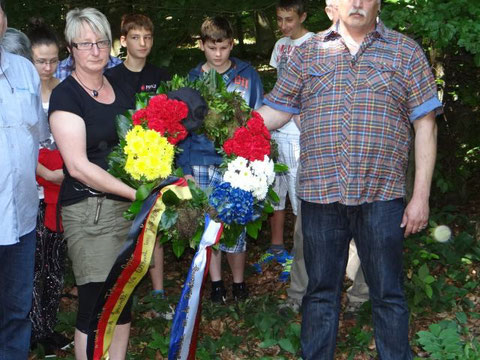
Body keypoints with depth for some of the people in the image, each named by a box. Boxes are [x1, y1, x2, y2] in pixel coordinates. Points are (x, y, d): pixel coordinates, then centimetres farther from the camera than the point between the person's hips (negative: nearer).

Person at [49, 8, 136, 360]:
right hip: (91, 209, -6)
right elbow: (78, 165, -16)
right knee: (97, 304, -4)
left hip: (127, 207, 6)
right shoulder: (65, 95, -8)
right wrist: (137, 192, -19)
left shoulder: (119, 89, 12)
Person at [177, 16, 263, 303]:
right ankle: (216, 283, 24)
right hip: (202, 165, 2)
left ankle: (238, 282, 20)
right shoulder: (192, 80, 5)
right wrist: (185, 168, 0)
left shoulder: (248, 75, 2)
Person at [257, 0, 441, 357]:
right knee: (320, 291, 12)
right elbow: (276, 112, 11)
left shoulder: (406, 52, 5)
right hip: (320, 192, 2)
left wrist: (421, 196, -3)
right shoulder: (309, 52, 11)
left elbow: (425, 124, 2)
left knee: (388, 293, 6)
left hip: (380, 195, -2)